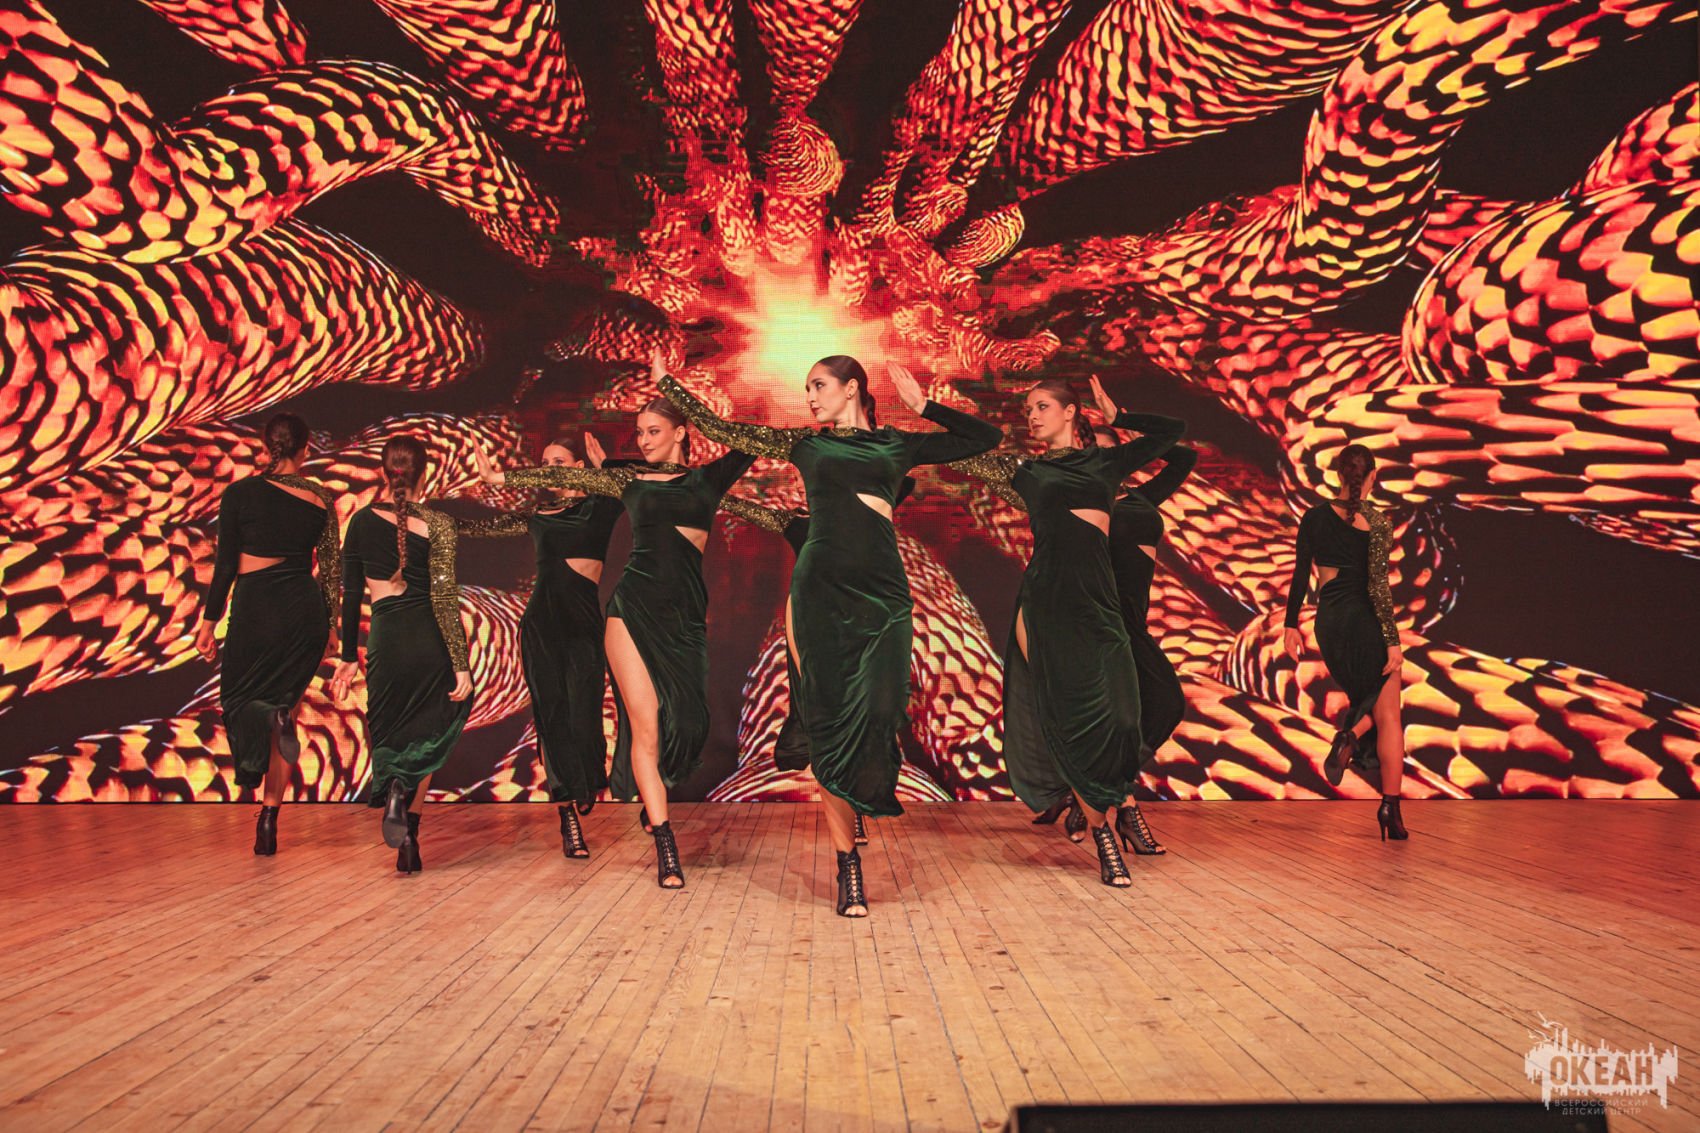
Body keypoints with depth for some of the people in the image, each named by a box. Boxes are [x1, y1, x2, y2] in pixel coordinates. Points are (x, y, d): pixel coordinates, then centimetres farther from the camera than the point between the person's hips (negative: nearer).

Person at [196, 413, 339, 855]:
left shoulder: (239, 494, -4)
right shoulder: (320, 499, 3)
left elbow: (226, 565, -4)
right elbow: (330, 566, 6)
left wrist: (209, 621, 3)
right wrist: (328, 624, 16)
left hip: (257, 607, -2)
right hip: (306, 611, 3)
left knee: (238, 695, 17)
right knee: (283, 698, 12)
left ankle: (272, 717, -23)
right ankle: (268, 820, 10)